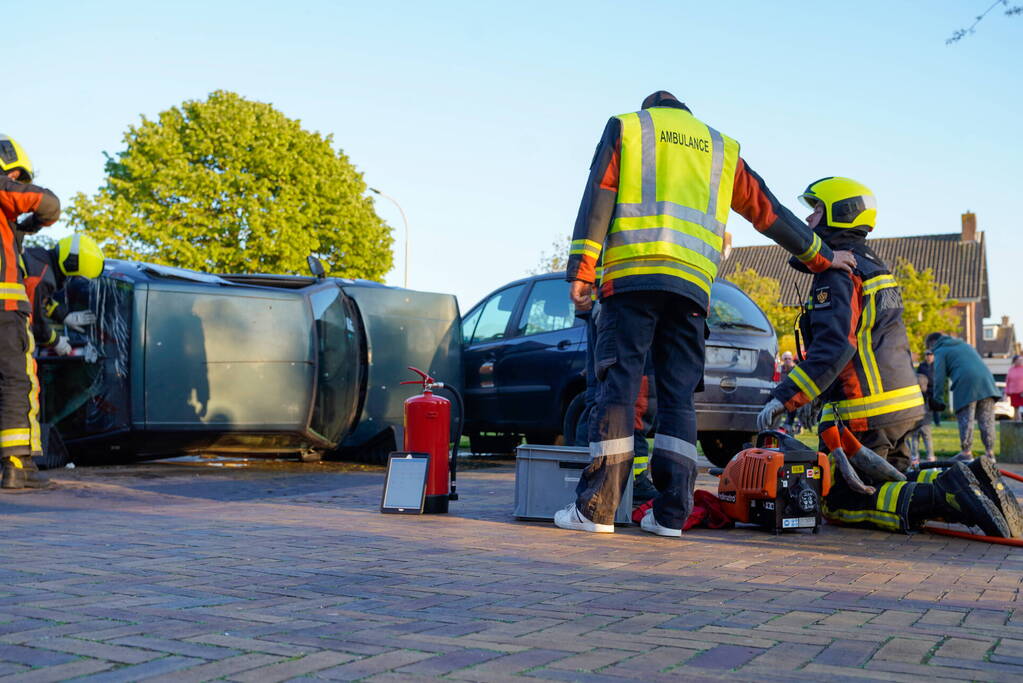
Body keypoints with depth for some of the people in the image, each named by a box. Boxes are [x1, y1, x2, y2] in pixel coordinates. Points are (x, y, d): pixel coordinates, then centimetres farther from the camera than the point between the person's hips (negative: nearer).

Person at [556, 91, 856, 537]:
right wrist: (821, 257, 38)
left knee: (617, 386, -5)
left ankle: (597, 507, -9)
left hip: (632, 274, -3)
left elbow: (599, 197, 2)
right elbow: (769, 213, 28)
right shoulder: (721, 148, 26)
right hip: (692, 285, 3)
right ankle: (670, 512, 1)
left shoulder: (625, 127, 17)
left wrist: (581, 269, -4)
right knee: (678, 396, 5)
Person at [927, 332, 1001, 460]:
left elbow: (939, 377, 0)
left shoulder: (940, 351, 10)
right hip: (985, 380, 6)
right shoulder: (964, 344, 31)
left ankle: (966, 452, -2)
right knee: (986, 420, 7)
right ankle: (990, 452, 7)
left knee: (966, 420, -1)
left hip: (965, 382, -6)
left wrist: (937, 399, 3)